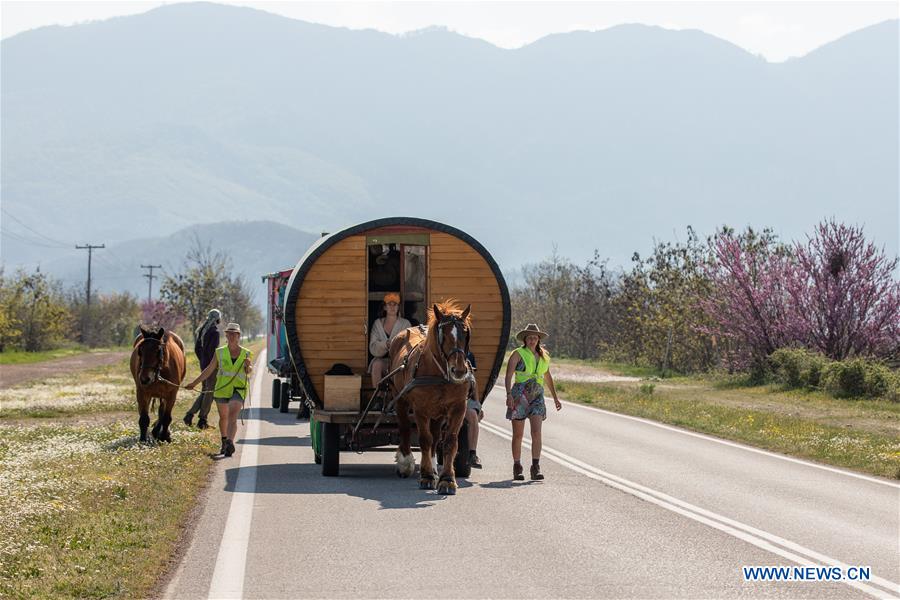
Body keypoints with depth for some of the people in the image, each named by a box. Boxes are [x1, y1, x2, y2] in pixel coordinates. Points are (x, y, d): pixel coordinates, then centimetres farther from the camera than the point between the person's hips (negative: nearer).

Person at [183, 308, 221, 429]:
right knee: (210, 392, 1)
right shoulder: (215, 331, -16)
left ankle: (190, 414, 10)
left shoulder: (201, 330, 10)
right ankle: (202, 420, 3)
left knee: (204, 391, 18)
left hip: (203, 364, 8)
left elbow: (197, 348, 13)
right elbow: (212, 350, -22)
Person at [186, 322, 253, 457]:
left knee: (232, 416, -21)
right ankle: (224, 442, 35)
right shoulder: (220, 352, 5)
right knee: (223, 417, 16)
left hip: (238, 390, -3)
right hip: (222, 389, 3)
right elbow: (209, 370, 8)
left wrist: (248, 366, -29)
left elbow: (249, 372, -7)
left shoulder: (245, 353, 2)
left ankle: (230, 442, -34)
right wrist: (194, 382, 6)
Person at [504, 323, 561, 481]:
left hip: (537, 396, 3)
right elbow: (508, 376, -11)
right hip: (519, 395, -3)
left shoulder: (544, 356, 12)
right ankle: (517, 468, 16)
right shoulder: (518, 354, -3)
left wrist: (555, 398, 26)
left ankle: (536, 468, -15)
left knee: (536, 432, -13)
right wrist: (509, 395, -25)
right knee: (518, 435, 4)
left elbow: (548, 377, 25)